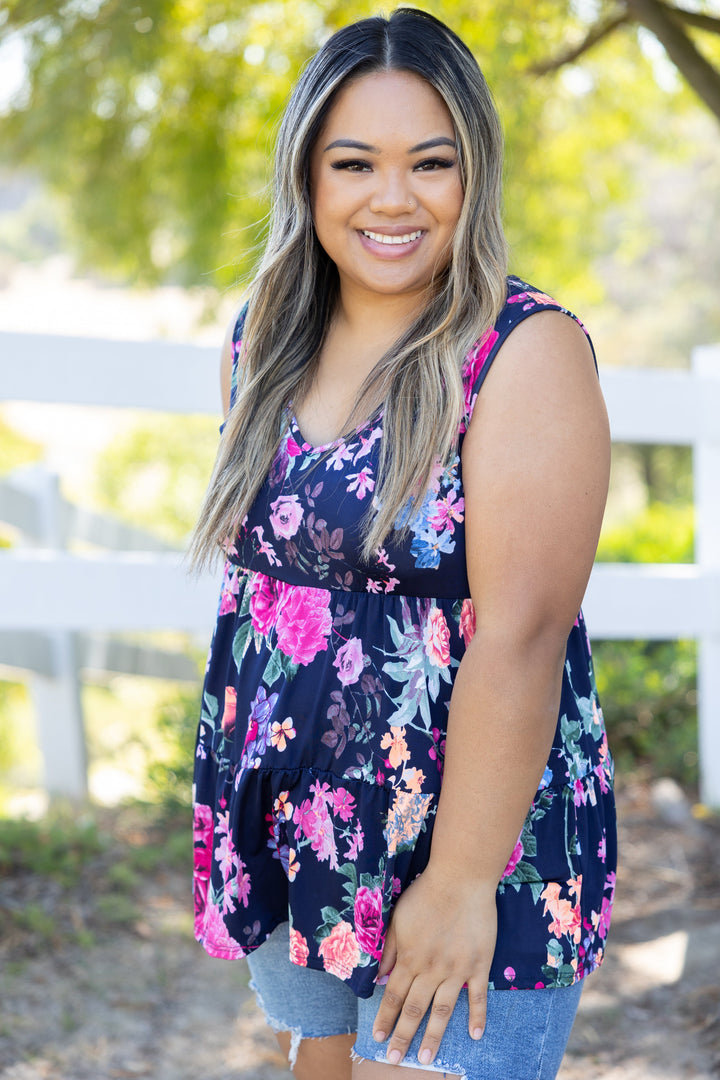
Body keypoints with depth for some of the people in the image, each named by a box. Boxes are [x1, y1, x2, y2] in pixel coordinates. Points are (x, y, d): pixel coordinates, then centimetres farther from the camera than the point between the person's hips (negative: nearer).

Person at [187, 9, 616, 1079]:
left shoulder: (526, 351, -15)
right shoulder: (261, 345, 5)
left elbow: (520, 632, -21)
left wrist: (461, 881, -22)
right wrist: (233, 803, 13)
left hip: (474, 841, -6)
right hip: (287, 832, 6)